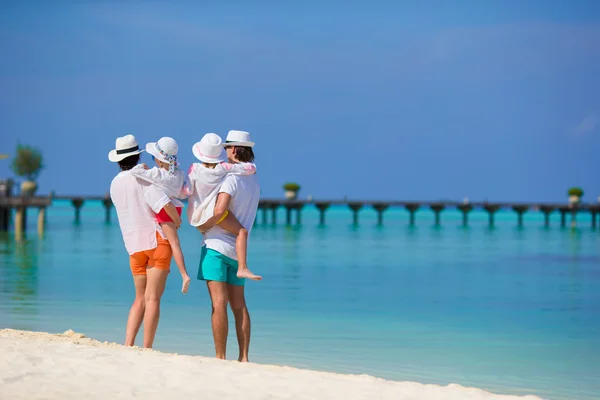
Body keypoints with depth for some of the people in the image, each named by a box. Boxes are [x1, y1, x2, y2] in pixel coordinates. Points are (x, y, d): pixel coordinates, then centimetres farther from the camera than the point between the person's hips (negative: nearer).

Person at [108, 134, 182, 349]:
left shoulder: (115, 184, 8)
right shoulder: (143, 178, -11)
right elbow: (165, 204, -20)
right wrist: (177, 220, -1)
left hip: (134, 246, 6)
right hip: (156, 240, -6)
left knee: (140, 298, 13)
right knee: (152, 298, -5)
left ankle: (128, 345, 0)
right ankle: (147, 350, -8)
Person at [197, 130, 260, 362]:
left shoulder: (232, 178, -13)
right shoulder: (254, 180, 12)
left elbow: (220, 209, -26)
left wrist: (203, 227, -8)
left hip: (217, 245, -8)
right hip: (238, 249, 8)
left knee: (219, 303, -8)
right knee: (238, 305, 10)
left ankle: (220, 358, -9)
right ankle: (243, 358, 8)